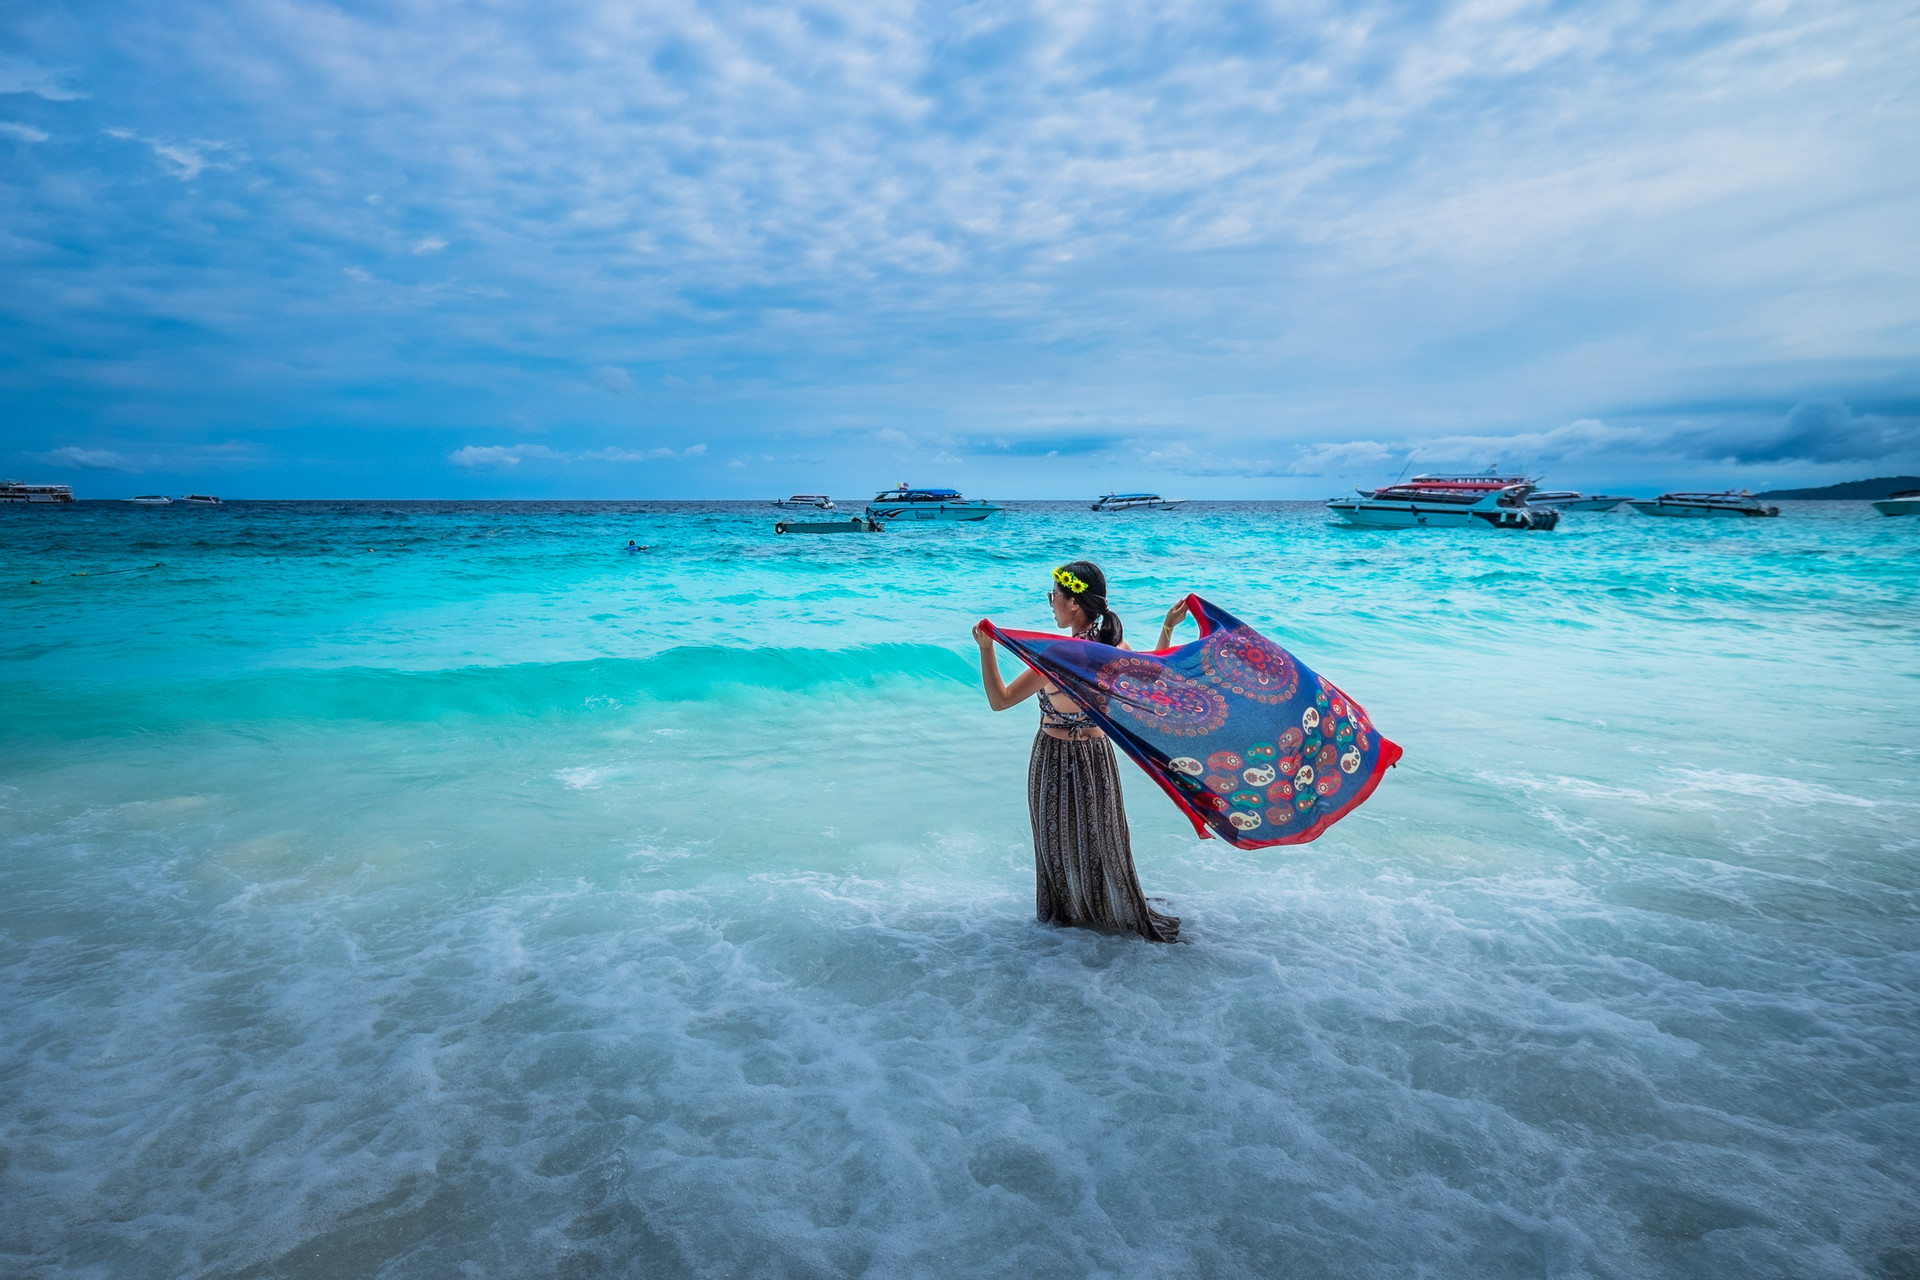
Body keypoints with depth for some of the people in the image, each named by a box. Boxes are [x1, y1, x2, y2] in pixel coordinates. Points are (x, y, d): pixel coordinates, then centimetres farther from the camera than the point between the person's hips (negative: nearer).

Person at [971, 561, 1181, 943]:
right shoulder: (1114, 647, -10)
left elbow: (1000, 700, -24)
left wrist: (986, 649, -24)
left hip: (1056, 759, -5)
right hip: (1098, 754, 5)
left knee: (1061, 841, 17)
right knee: (1102, 840, 22)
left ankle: (1068, 911, 36)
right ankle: (1129, 915, 35)